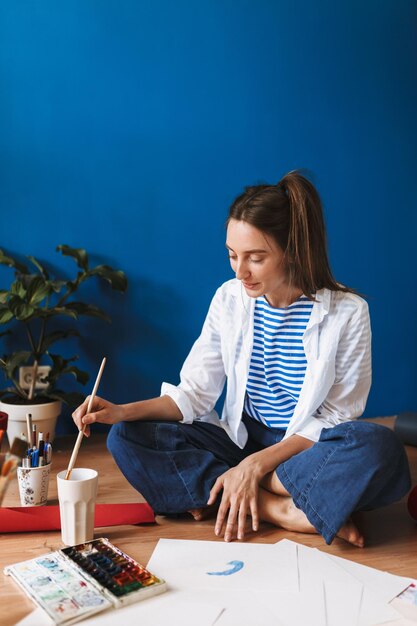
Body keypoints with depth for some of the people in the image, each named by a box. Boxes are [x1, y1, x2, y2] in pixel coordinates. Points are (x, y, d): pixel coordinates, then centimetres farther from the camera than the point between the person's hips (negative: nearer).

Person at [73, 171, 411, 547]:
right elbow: (195, 392, -2)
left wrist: (257, 464, -22)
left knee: (380, 448, -36)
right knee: (127, 439, -17)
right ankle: (281, 511, -24)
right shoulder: (230, 298, -4)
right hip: (242, 437, 4)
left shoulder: (347, 312, -14)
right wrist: (124, 411, -18)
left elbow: (335, 417, -12)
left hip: (308, 446, -3)